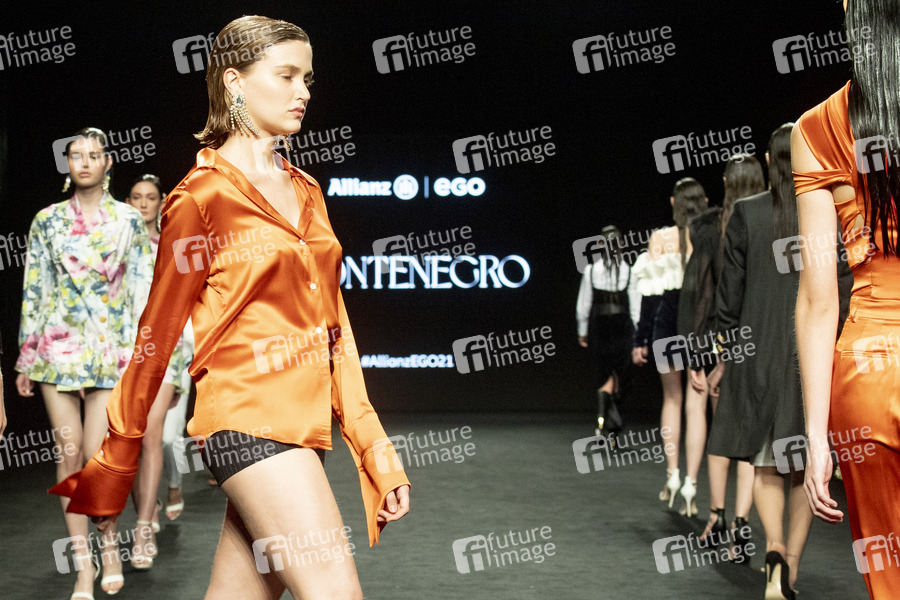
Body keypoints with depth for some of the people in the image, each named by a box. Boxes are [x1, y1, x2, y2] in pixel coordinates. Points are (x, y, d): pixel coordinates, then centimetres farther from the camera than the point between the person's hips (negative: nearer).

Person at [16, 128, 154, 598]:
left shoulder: (128, 220, 5)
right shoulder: (47, 220, 8)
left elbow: (142, 289, 4)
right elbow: (34, 290, 8)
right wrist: (26, 356, 6)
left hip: (111, 348, -1)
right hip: (57, 347, 1)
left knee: (99, 454, -8)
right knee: (69, 453, 0)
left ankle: (110, 544, 17)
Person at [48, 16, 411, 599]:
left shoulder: (305, 191, 15)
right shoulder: (204, 196, -5)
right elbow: (157, 337, -1)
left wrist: (378, 454, 9)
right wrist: (111, 471, 5)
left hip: (302, 426, 7)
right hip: (251, 420, -7)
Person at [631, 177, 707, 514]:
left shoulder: (661, 239, -3)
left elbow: (650, 291, -3)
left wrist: (641, 340, 2)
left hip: (668, 325, 0)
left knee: (672, 398, 16)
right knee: (696, 402, 4)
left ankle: (672, 474, 10)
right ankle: (691, 481, -3)